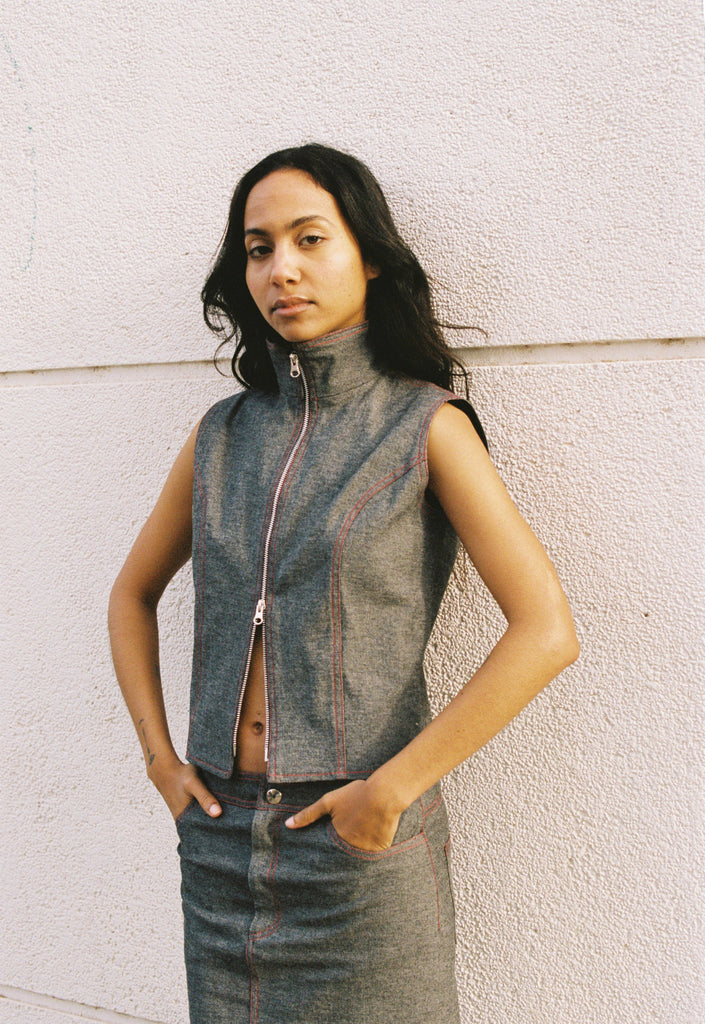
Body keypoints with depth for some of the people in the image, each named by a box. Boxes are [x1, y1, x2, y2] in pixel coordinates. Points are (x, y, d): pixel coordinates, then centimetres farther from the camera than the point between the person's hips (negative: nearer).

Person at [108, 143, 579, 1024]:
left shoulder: (425, 426, -7)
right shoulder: (224, 434, 5)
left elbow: (546, 634, -15)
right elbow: (133, 594, 17)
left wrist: (390, 790, -16)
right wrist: (159, 755, 6)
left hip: (360, 839, -4)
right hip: (219, 834, 4)